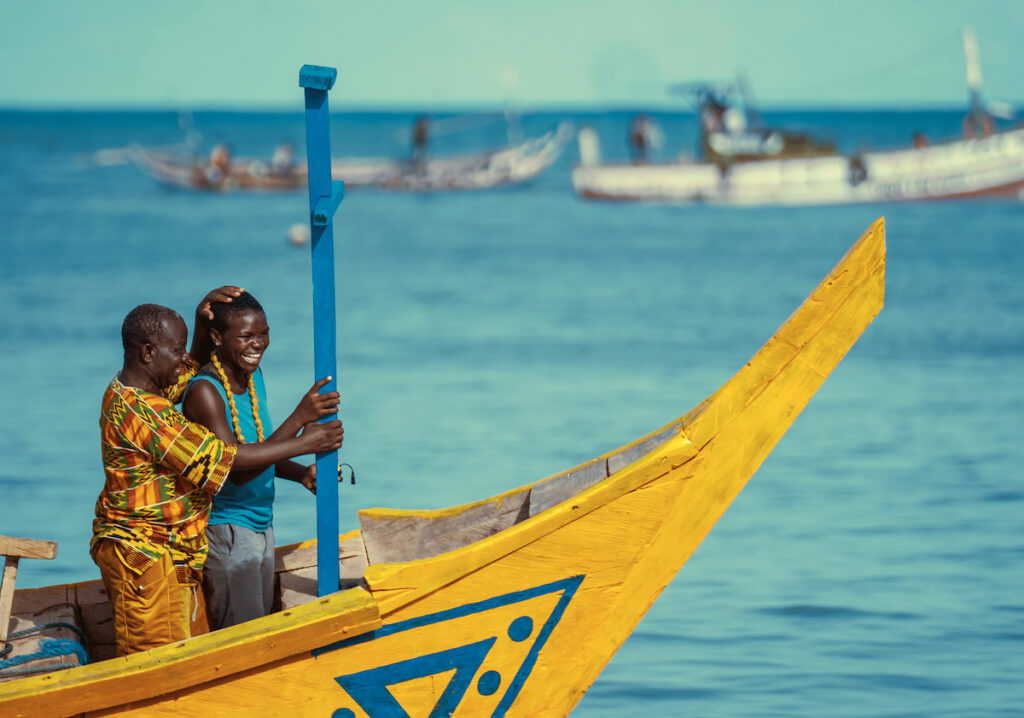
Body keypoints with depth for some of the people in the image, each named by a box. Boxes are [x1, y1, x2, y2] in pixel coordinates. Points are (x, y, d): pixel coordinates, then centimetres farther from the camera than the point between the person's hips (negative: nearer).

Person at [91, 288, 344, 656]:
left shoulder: (129, 388, 8)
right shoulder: (139, 411, -24)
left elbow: (196, 367, 28)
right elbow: (224, 458, -23)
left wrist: (202, 322, 6)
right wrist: (304, 443, -14)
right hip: (142, 556, -11)